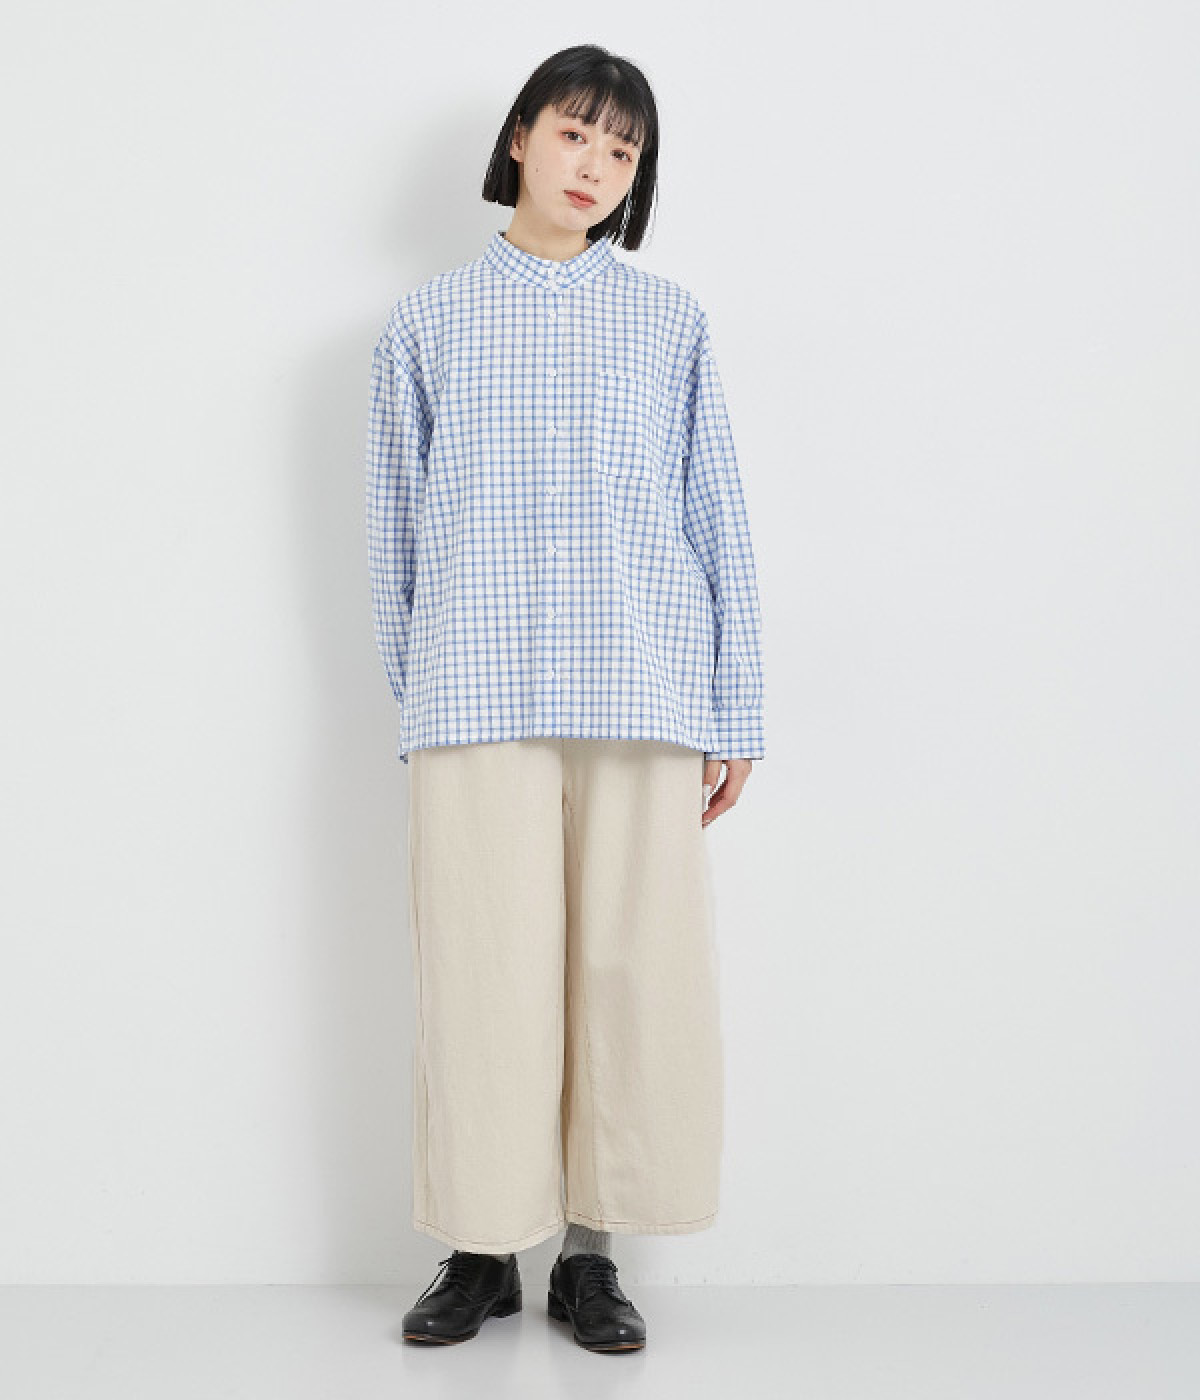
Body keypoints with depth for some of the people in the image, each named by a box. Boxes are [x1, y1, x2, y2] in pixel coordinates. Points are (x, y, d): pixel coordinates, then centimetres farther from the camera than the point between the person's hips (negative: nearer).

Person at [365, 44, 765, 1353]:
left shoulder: (669, 322, 12)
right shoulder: (427, 320, 12)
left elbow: (716, 518, 10)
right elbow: (395, 526, 13)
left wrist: (737, 709, 5)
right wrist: (414, 697, 9)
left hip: (639, 691, 1)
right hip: (477, 694, 0)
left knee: (636, 968, 0)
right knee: (482, 971, 0)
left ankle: (591, 1250, 14)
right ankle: (482, 1253, 15)